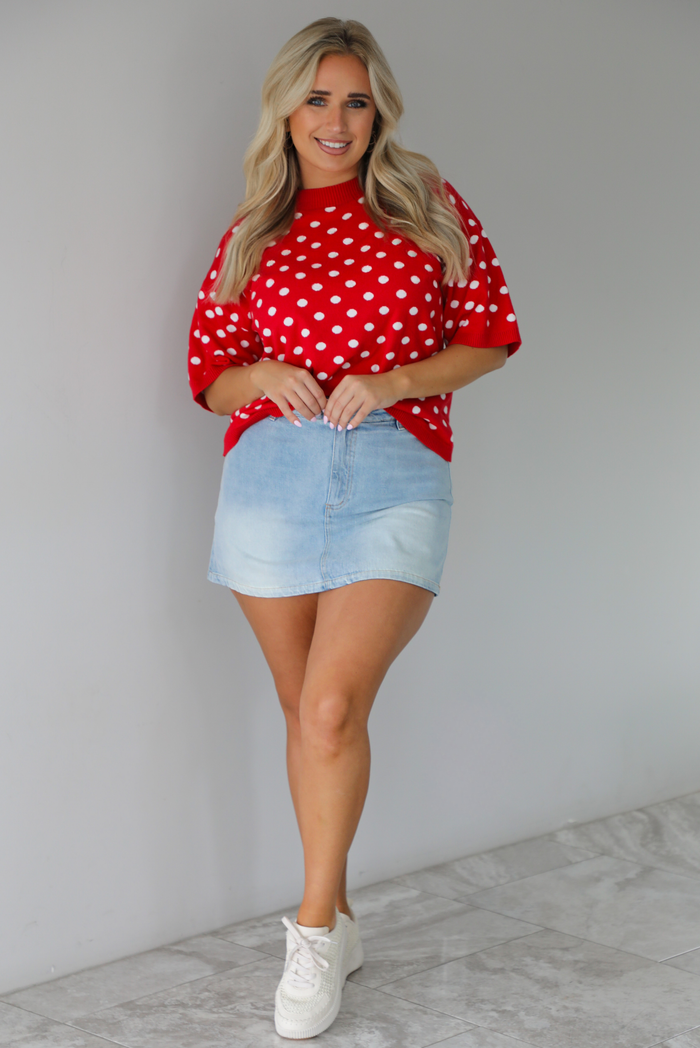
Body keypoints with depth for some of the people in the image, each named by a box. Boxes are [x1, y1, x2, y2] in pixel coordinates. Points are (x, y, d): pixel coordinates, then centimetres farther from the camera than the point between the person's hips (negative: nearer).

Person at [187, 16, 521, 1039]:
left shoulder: (430, 208, 9)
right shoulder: (252, 234, 13)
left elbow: (491, 336, 6)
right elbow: (210, 376, 15)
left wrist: (391, 381, -9)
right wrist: (262, 376, -8)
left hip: (396, 473, -2)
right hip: (271, 470, 3)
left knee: (332, 707, -16)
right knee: (304, 713, 8)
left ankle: (313, 929, 0)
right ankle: (337, 922, 23)